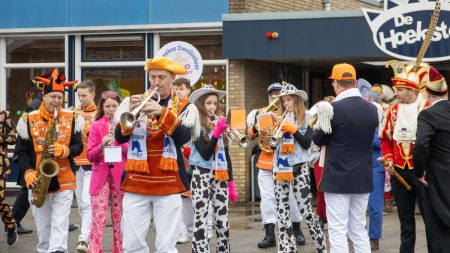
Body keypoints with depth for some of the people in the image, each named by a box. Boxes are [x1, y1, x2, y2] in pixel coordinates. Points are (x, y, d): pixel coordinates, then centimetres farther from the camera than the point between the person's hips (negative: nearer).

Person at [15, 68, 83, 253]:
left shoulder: (72, 119, 3)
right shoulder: (28, 120, 0)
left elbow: (79, 146, 3)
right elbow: (22, 151, 2)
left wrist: (64, 150, -18)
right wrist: (28, 172, -12)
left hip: (64, 181, -1)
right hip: (38, 181, 1)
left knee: (60, 224, -7)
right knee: (42, 225, 10)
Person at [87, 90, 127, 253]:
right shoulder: (96, 126, 4)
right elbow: (90, 156, 0)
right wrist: (102, 145, -18)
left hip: (120, 176, 1)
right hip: (100, 177, -1)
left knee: (119, 219, 6)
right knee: (98, 220, -6)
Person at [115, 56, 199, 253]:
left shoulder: (184, 108, 5)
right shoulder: (133, 102, 9)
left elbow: (183, 137, -12)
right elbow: (119, 137, -1)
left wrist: (162, 112, -24)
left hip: (168, 184, -1)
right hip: (136, 183, 2)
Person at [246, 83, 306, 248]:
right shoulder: (261, 112, 10)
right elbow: (250, 133, 1)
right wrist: (256, 127, -20)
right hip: (266, 161, 2)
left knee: (291, 196, 4)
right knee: (267, 197, -1)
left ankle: (297, 230, 20)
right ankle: (270, 235, 2)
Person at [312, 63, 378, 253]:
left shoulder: (333, 109, -15)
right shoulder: (372, 109, 4)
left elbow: (318, 140, -5)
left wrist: (317, 126, 14)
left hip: (338, 177, -6)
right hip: (363, 178, 6)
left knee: (338, 231, -2)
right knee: (359, 230, 14)